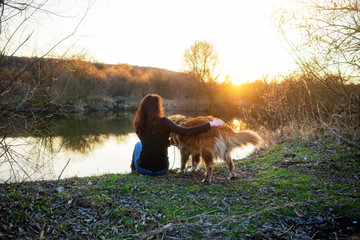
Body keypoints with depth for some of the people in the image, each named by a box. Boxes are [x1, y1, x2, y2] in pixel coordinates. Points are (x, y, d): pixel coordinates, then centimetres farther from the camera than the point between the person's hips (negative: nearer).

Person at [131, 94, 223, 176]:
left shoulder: (138, 124, -7)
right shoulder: (163, 122, -17)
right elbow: (186, 132, -23)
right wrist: (210, 124, -17)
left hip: (143, 169, 1)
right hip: (162, 170, -1)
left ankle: (133, 168, 43)